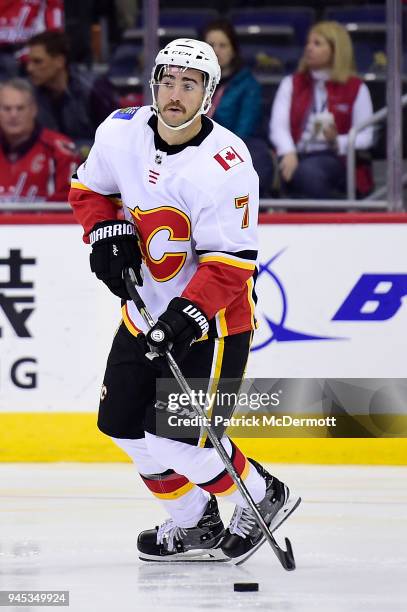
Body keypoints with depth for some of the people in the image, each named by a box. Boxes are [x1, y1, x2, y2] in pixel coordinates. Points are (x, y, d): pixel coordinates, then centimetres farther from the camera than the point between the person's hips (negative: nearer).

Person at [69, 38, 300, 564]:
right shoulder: (120, 133, -6)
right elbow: (89, 187, 14)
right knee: (125, 424, 10)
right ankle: (195, 526, 27)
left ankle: (263, 498, 12)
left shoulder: (224, 165, -25)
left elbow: (230, 261, -24)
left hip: (212, 319, -7)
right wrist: (106, 233, -4)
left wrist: (188, 314, -33)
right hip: (145, 308, 7)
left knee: (182, 438, -13)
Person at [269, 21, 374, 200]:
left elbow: (365, 137, 5)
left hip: (335, 160, -1)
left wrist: (337, 141, -16)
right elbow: (278, 125, 4)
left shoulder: (356, 88, 12)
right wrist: (288, 153, -18)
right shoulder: (291, 84, 19)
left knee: (308, 170, -37)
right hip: (297, 157, 2)